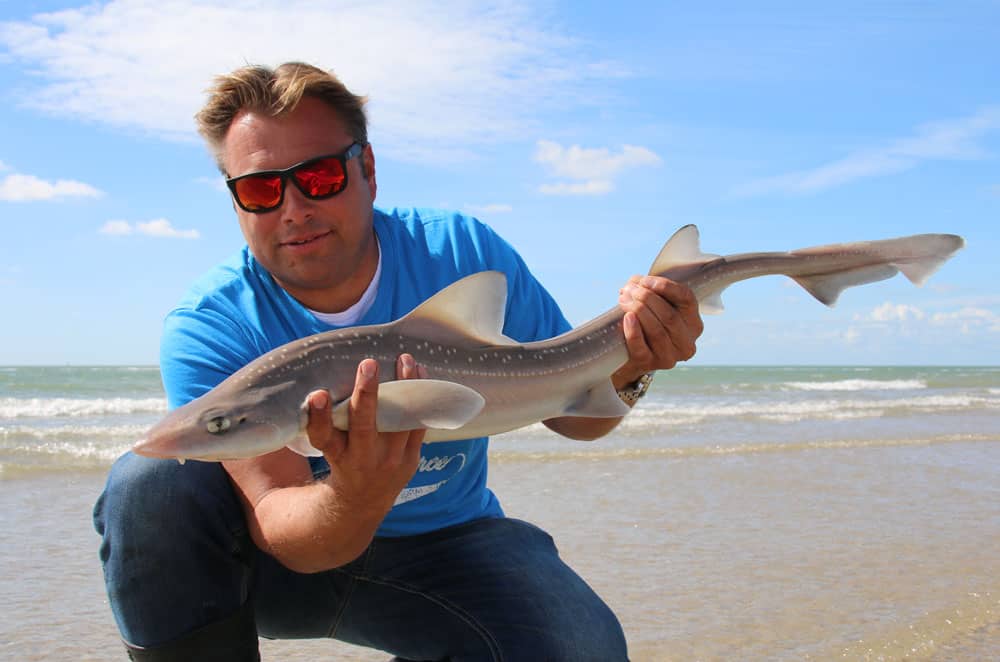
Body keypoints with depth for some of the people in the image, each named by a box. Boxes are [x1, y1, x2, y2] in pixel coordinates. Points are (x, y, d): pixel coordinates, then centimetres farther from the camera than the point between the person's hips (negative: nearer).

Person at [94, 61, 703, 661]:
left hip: (441, 546, 1)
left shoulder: (463, 254, -15)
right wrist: (356, 500, -52)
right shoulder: (208, 329, -20)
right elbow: (279, 527, -29)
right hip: (286, 562, 0)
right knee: (151, 484, -29)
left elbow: (570, 412, -5)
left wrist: (625, 368, -28)